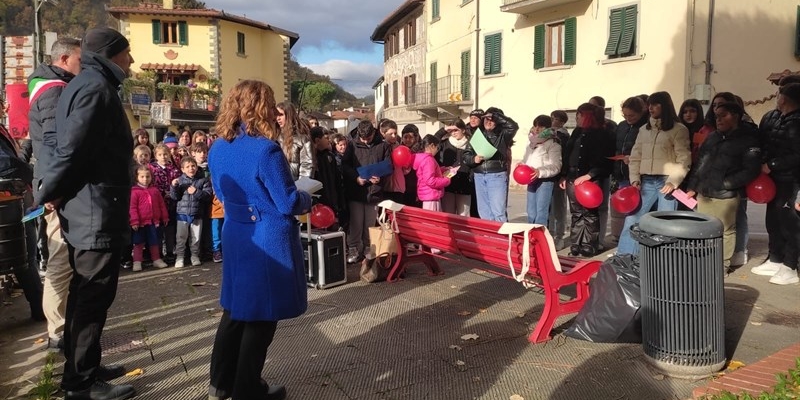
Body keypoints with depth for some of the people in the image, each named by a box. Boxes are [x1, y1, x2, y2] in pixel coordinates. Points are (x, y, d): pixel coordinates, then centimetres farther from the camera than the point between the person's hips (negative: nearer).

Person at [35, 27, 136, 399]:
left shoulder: (82, 85, 18)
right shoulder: (96, 88, -15)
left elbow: (67, 146, 18)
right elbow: (72, 150, -22)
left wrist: (55, 192, 14)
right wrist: (47, 195, -9)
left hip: (84, 210, 11)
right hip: (96, 212, -10)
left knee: (84, 294, 17)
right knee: (94, 297, -2)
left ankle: (80, 369, 29)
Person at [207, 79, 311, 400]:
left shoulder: (218, 148, 4)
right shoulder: (265, 149, -20)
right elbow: (288, 204, -19)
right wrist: (307, 200, 0)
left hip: (236, 235, 8)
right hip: (268, 240, -7)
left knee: (237, 308, 21)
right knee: (261, 315, 7)